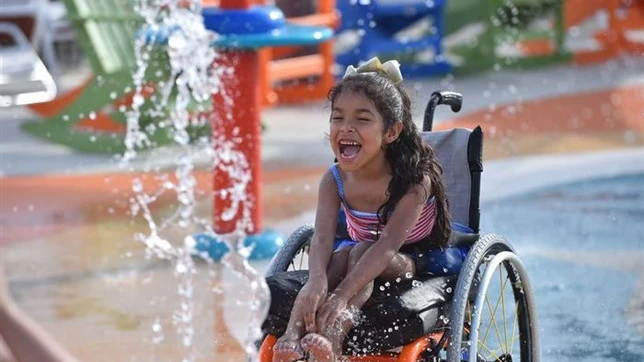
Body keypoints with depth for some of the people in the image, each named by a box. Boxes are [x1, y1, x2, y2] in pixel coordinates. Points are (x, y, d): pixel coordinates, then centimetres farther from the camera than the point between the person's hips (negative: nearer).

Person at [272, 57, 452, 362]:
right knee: (342, 255, -30)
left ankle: (333, 337, -54)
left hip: (413, 265, -4)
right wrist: (317, 281, -49)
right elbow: (322, 238, -25)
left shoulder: (414, 180, -24)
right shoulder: (334, 180, -11)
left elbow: (389, 244, -35)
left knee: (362, 252, -32)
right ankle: (292, 335, -47)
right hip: (366, 260, 4)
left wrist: (343, 294, -48)